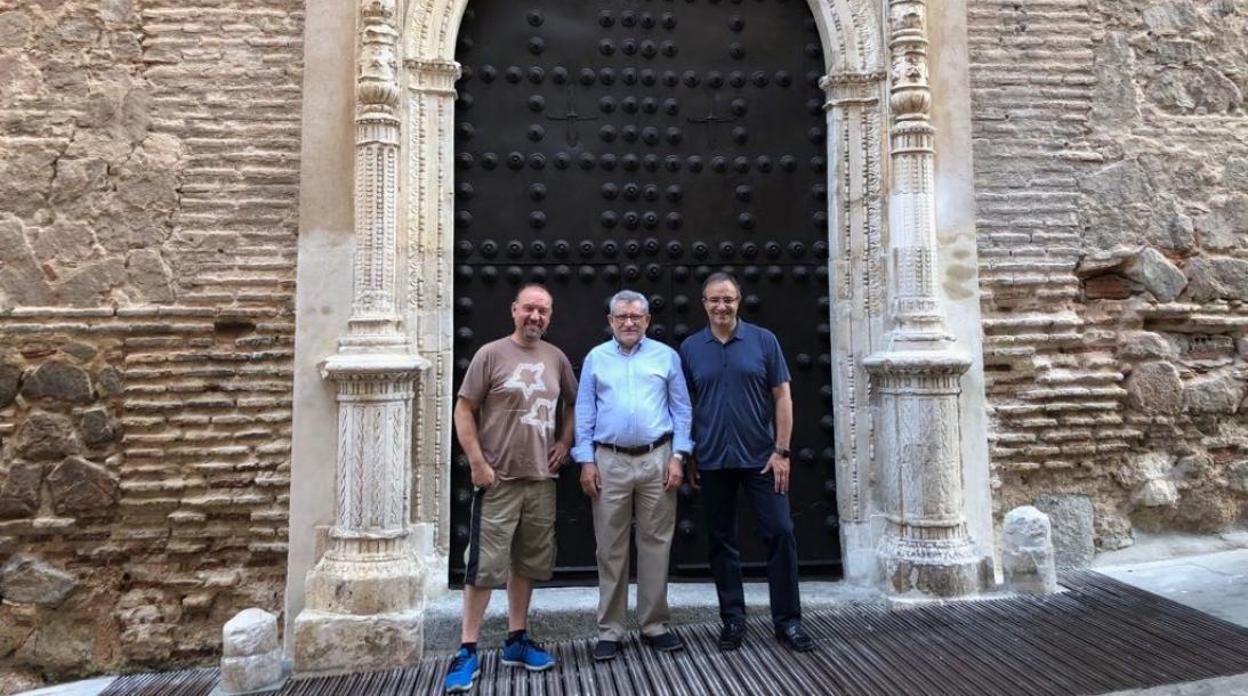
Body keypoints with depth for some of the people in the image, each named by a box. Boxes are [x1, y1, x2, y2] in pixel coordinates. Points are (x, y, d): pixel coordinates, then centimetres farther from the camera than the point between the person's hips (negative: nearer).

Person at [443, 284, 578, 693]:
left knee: (528, 562, 14)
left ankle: (516, 641, 28)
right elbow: (463, 411, -7)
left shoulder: (557, 359, 8)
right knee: (484, 564, -2)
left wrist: (565, 443, 8)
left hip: (541, 479, 5)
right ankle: (468, 651, 9)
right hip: (498, 479, -5)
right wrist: (477, 463, -13)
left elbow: (572, 405, 22)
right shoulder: (491, 354, -6)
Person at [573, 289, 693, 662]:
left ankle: (654, 624, 19)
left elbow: (682, 410, 4)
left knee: (655, 543, 6)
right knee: (611, 547, 5)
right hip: (610, 461, 0)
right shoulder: (595, 359, 8)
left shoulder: (666, 356, 6)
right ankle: (609, 630, 15)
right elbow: (584, 413, 5)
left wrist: (677, 456, -4)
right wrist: (586, 461, -2)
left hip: (657, 459, 0)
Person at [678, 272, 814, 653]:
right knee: (721, 541, 9)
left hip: (761, 458, -1)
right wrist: (687, 455, 4)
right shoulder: (690, 348, 4)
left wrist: (782, 451, -7)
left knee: (780, 533, 0)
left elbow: (782, 397, -1)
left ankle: (788, 620, 14)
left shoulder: (763, 341, 0)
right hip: (713, 461, 1)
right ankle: (733, 619, 23)